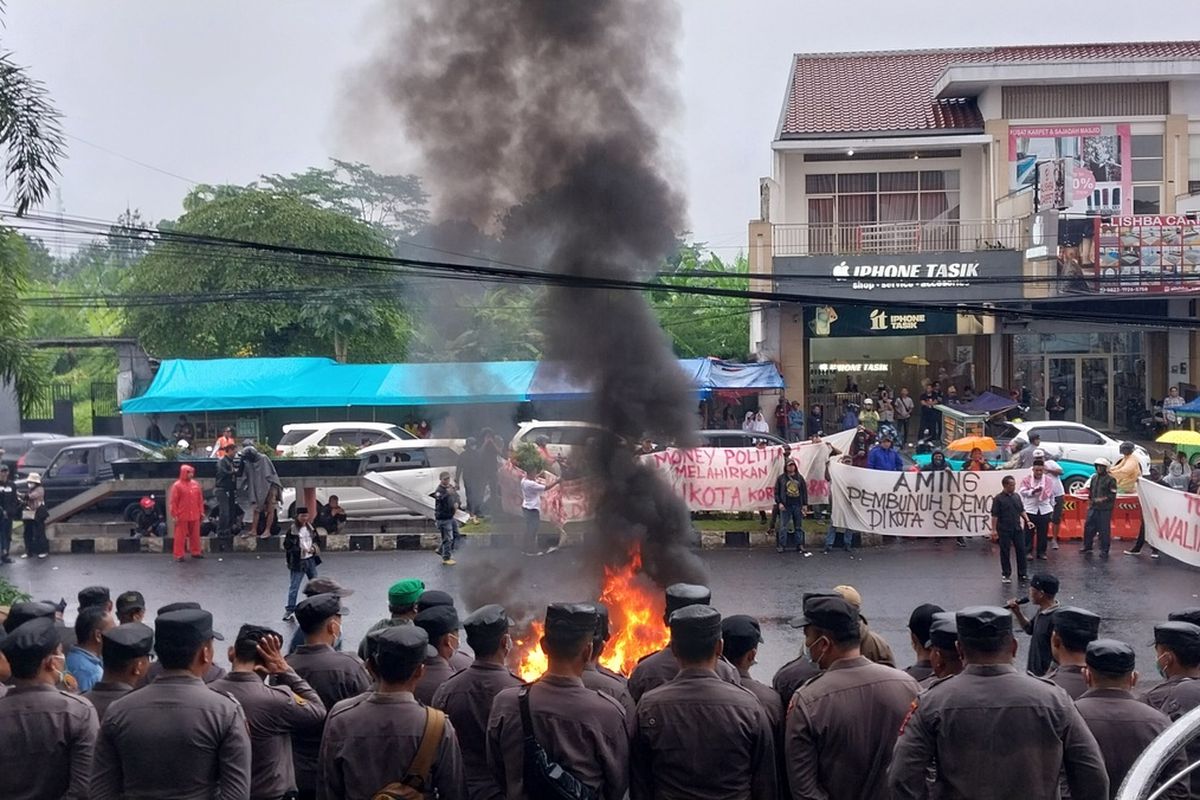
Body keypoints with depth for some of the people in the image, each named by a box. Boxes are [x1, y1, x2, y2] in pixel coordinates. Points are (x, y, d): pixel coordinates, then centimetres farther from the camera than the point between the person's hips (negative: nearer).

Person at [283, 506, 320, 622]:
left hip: (310, 559, 6)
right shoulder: (292, 530, -14)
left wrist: (314, 548, -2)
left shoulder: (310, 528, 5)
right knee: (294, 587, -2)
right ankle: (289, 610, 6)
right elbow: (287, 546, -14)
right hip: (298, 562, -6)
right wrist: (300, 550, -23)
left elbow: (315, 540, 18)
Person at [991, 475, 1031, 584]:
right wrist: (994, 529, -12)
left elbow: (1022, 510, 17)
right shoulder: (998, 498, -7)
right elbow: (995, 515, -8)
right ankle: (1006, 575, 13)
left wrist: (1027, 520, 5)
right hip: (1004, 530, -5)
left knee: (1021, 550, 3)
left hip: (1017, 528, 5)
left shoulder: (1016, 496, 9)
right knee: (1005, 552, 3)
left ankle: (1022, 574, 11)